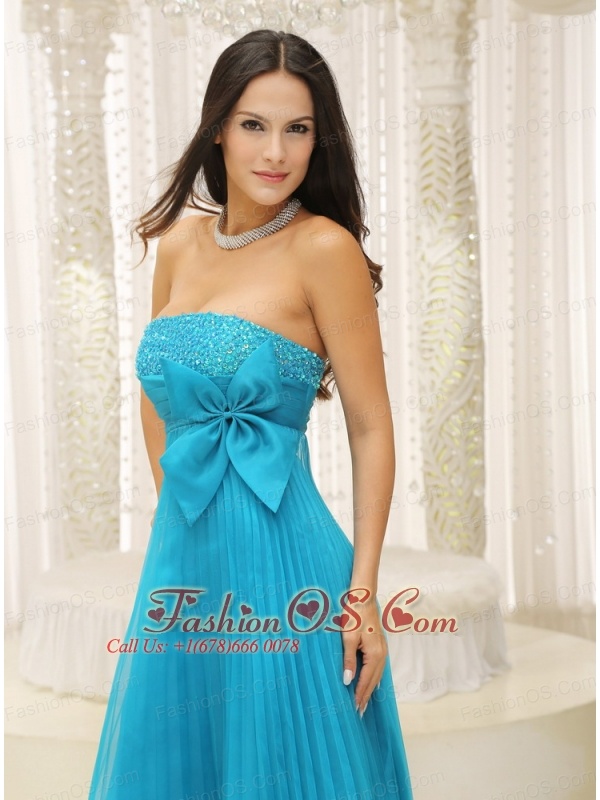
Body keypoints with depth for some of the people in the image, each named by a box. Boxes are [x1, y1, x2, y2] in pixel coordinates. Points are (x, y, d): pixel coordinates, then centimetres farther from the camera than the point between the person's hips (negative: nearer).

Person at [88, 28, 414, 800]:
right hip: (181, 555, 6)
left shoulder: (324, 248, -10)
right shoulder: (178, 242, 7)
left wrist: (364, 590, -11)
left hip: (279, 560, -6)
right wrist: (175, 503, 13)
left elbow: (371, 428, -8)